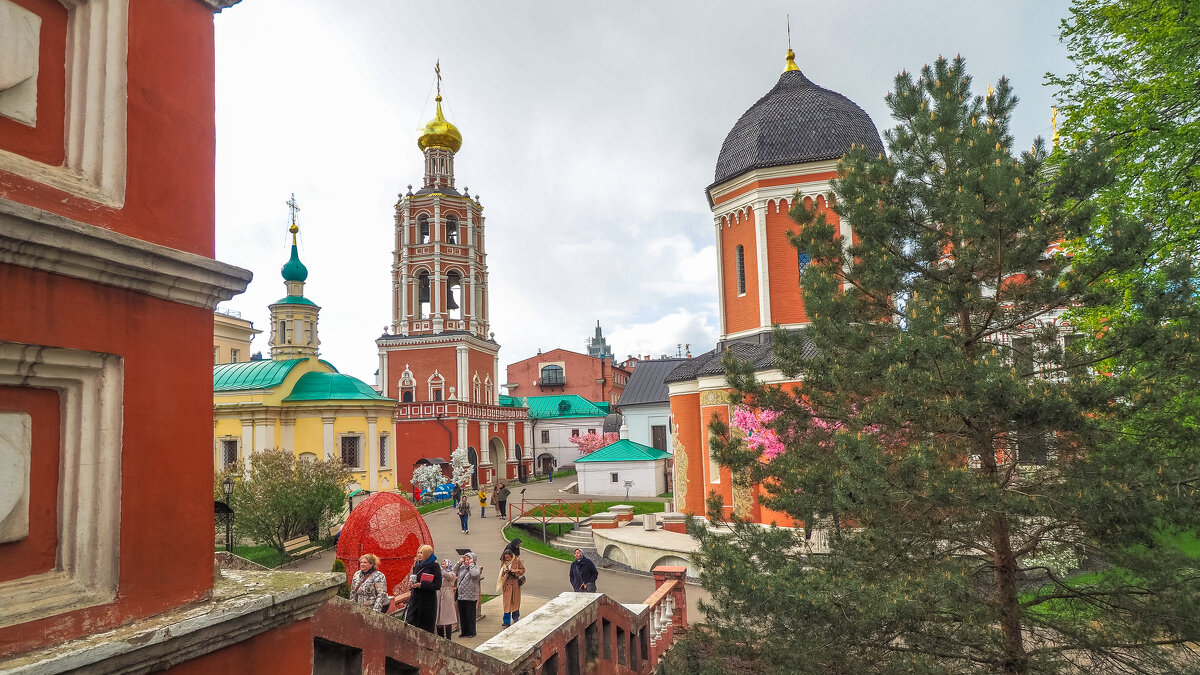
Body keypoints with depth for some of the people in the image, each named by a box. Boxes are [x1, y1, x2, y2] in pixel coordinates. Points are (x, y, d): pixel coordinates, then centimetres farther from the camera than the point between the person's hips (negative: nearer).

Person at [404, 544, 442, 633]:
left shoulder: (434, 566, -9)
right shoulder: (416, 565, 9)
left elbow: (437, 585, -14)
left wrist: (421, 584, -19)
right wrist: (411, 582, -1)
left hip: (428, 600, -5)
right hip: (415, 598, 6)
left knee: (426, 628, 1)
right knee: (410, 622, -2)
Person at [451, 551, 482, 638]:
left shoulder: (476, 568, -6)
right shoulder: (462, 567, 11)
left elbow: (475, 575, -25)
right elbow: (454, 572, 7)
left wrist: (471, 564, -17)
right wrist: (459, 562, 2)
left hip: (470, 596, -6)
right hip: (461, 595, 6)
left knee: (470, 615, 2)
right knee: (462, 615, 12)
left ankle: (471, 632, 13)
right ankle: (463, 631, 23)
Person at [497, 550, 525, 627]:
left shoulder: (517, 561, -6)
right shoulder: (503, 562, 3)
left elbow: (522, 570, -1)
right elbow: (501, 572, 12)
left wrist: (515, 571, -17)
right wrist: (504, 572, -11)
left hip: (515, 583, -1)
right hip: (506, 584, 1)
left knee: (515, 601, 11)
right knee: (507, 602, -3)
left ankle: (515, 619, 31)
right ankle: (507, 622, -1)